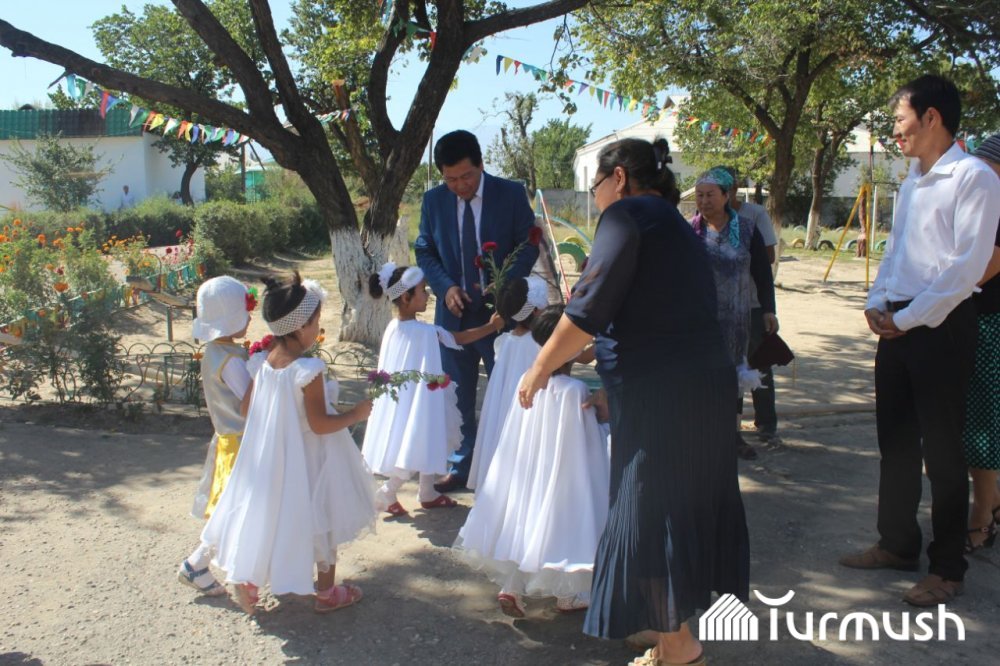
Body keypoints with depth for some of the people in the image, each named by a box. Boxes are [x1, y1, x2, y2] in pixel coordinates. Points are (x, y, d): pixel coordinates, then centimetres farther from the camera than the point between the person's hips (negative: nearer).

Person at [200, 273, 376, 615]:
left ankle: (247, 580, 29)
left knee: (268, 515, 23)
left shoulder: (262, 362, -5)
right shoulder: (308, 370, -25)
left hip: (270, 455, 6)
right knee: (322, 521, 12)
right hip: (308, 459, -6)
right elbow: (319, 424, -24)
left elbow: (247, 408, 5)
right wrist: (356, 414, -11)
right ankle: (326, 592, 26)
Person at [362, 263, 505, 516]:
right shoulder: (426, 332, -21)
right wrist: (491, 326, 1)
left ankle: (428, 494, 33)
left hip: (400, 397, 8)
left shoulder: (392, 327, -1)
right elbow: (460, 338, -11)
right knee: (420, 447, 5)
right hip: (420, 399, -8)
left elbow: (384, 366, 8)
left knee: (427, 446, 21)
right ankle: (387, 493, 8)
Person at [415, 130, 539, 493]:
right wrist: (446, 286, -12)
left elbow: (529, 245, -4)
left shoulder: (511, 193, -7)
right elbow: (424, 251, 6)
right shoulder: (433, 200, 1)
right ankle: (460, 467, 26)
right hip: (455, 312, 3)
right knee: (458, 396, 12)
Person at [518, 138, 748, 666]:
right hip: (707, 384, 9)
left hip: (660, 396, -9)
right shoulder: (676, 224, 19)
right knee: (689, 504, 17)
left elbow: (587, 309, -16)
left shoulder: (627, 214, -8)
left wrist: (541, 367, -6)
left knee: (649, 512, 2)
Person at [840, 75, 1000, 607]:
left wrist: (907, 319, -16)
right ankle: (898, 543, 31)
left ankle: (947, 569, 15)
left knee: (942, 451, 2)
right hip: (897, 325, 8)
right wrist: (877, 303, 3)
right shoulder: (912, 182, 14)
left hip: (940, 326, -8)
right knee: (896, 441, 15)